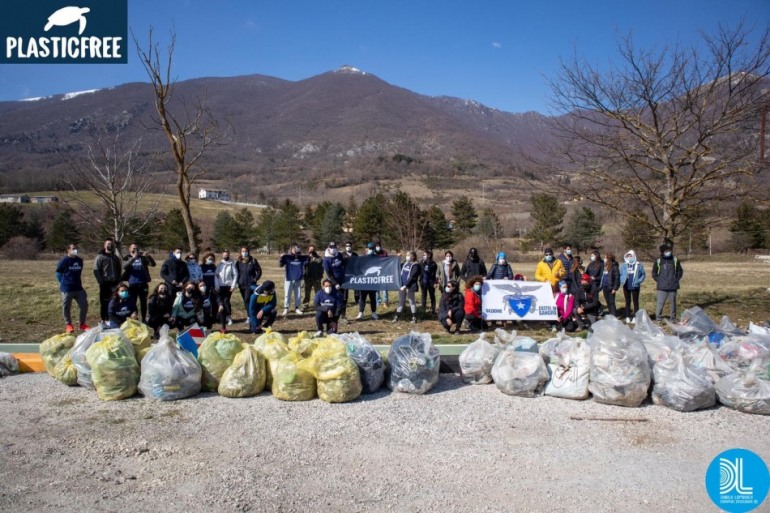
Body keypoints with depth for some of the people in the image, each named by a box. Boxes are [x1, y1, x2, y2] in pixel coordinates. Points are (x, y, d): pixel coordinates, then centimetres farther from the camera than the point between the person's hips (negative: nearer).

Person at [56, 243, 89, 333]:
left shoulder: (79, 260, 8)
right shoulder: (64, 260, -10)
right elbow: (58, 272, -4)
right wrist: (62, 282, -2)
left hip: (78, 288, 5)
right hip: (67, 289, -5)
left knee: (84, 305, 5)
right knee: (66, 307, 5)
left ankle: (82, 324, 18)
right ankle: (68, 325, 20)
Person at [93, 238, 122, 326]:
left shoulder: (116, 258, 15)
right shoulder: (100, 257, -3)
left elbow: (119, 270, 20)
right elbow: (96, 271, -9)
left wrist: (119, 281, 9)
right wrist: (101, 282, -15)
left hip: (114, 283, 5)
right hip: (105, 283, -5)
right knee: (104, 302, 0)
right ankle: (104, 319, 6)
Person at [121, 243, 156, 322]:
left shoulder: (142, 258, 6)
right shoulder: (127, 258, 5)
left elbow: (153, 264, -4)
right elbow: (124, 266, -15)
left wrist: (148, 256, -23)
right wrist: (133, 258, -28)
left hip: (143, 284, 1)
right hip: (132, 284, -1)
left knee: (143, 302, 6)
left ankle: (144, 319, 14)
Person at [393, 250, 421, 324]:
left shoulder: (415, 265, -11)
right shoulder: (405, 262, 10)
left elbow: (412, 277, -18)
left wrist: (405, 286, -22)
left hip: (410, 286, -6)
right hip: (402, 285, 6)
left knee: (411, 301, 3)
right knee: (401, 301, 11)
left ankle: (414, 317, 13)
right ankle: (396, 317, 14)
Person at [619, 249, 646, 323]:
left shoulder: (639, 265, -5)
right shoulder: (624, 265, 1)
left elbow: (643, 275, 0)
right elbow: (620, 275, 8)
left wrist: (638, 281, -14)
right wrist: (622, 281, -8)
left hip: (635, 286, -2)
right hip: (626, 286, 2)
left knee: (635, 302, 6)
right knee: (627, 302, 10)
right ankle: (627, 317, 16)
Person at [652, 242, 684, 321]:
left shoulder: (675, 260, 4)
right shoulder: (658, 261, 1)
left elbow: (680, 271, 14)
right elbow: (654, 273, 10)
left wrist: (677, 280, 5)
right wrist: (658, 281, 1)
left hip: (673, 287, 2)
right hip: (662, 287, -2)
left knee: (673, 303, 9)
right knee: (660, 303, -7)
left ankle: (673, 319, 20)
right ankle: (658, 319, 0)